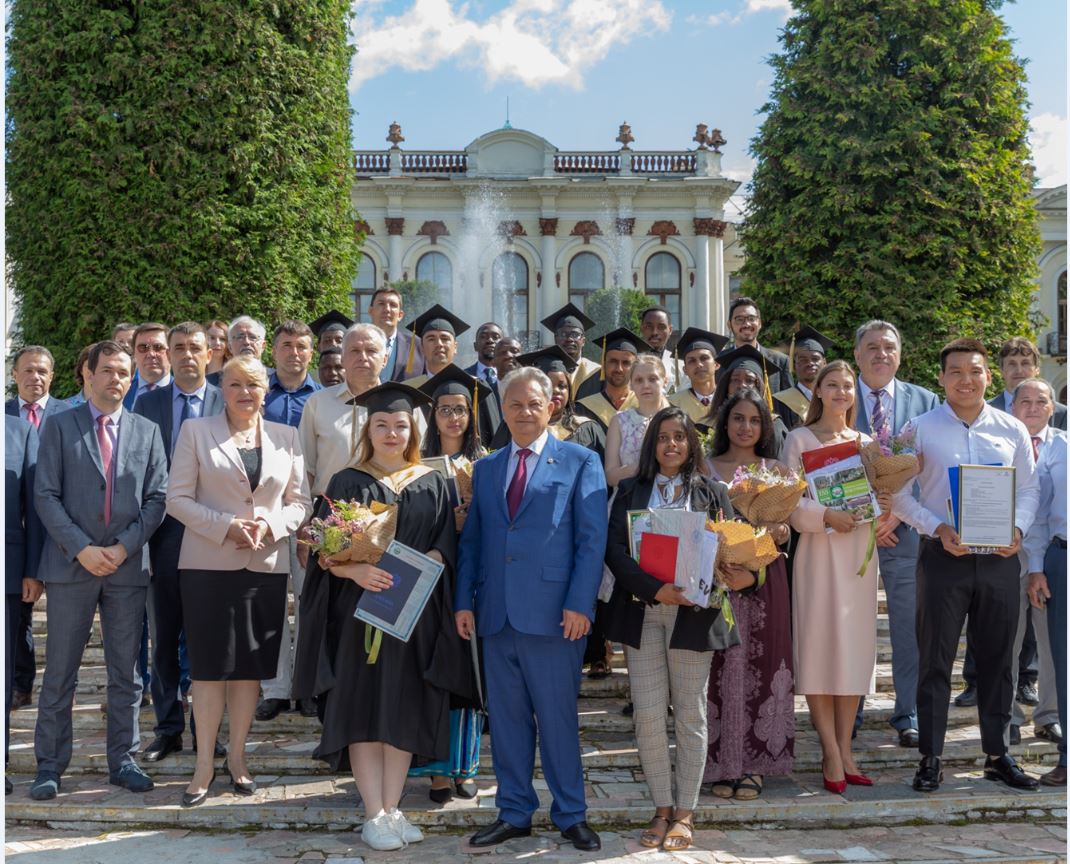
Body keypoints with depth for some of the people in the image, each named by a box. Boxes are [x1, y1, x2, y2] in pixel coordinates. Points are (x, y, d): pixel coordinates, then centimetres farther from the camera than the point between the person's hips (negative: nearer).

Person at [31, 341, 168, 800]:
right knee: (59, 672, 3)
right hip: (71, 565, -2)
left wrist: (124, 547, -8)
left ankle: (123, 761, 16)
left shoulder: (147, 431, 10)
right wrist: (81, 548, -11)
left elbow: (157, 498, 4)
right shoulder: (60, 425, 4)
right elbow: (46, 495, -2)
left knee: (125, 671, 7)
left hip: (127, 566, 2)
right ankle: (49, 765, 11)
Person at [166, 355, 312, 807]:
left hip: (267, 565, 2)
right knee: (210, 664, -1)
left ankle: (237, 757, 18)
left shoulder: (285, 437, 10)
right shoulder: (195, 432, 3)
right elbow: (178, 499, -2)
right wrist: (226, 527, -14)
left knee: (251, 665, 7)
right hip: (209, 564, -2)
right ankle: (204, 763, 9)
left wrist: (271, 526, -10)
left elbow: (300, 502, 9)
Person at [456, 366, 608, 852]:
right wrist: (464, 601, 4)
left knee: (558, 718, 3)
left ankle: (571, 816, 16)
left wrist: (579, 604, -13)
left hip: (552, 613, -4)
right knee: (506, 718, 10)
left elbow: (592, 540, -4)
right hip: (496, 613, 4)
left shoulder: (580, 462, 2)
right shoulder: (486, 468, 16)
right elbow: (471, 540, 15)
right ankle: (513, 813, 21)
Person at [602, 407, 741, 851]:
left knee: (690, 716, 4)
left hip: (692, 613, 0)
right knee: (648, 716, 0)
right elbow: (614, 548, -3)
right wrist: (654, 589, -17)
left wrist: (746, 574, -20)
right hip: (642, 611, 1)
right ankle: (662, 809, 13)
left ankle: (685, 814, 14)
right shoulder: (631, 490, 8)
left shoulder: (711, 491, 8)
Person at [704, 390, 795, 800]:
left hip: (764, 577, 1)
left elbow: (784, 532, 8)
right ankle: (723, 765, 6)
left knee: (762, 663, 1)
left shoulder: (776, 470, 10)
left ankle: (753, 764, 9)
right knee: (723, 666, -2)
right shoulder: (706, 469, 6)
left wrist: (777, 531, -13)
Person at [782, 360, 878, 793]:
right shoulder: (799, 439, 2)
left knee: (854, 647, 4)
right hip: (818, 550, -4)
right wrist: (826, 516, -20)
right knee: (819, 645, -5)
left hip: (859, 550, 4)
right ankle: (831, 752, 0)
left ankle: (844, 749, 10)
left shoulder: (865, 443, 15)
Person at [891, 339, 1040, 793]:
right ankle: (930, 758, 9)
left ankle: (997, 754, 22)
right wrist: (937, 528, -15)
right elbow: (898, 493, -2)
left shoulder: (1013, 430, 6)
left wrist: (1018, 528, -9)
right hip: (943, 556, -2)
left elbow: (1029, 489, 10)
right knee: (935, 658, 2)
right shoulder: (922, 429, -1)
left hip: (1000, 558, 3)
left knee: (996, 657, 10)